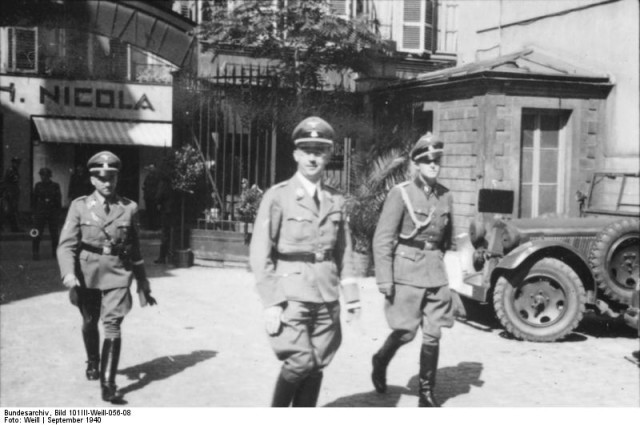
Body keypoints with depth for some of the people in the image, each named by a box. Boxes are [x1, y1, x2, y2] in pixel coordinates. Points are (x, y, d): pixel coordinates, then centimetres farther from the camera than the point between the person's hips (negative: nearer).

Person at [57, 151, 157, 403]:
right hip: (87, 274, 1)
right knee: (89, 323, 18)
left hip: (117, 274, -1)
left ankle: (108, 384, -12)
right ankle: (93, 363, 45)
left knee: (112, 326, -13)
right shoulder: (80, 206, -1)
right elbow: (67, 244, -7)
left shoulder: (129, 208, 1)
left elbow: (135, 248, 9)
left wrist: (143, 283, 13)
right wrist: (68, 274, -24)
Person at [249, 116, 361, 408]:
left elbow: (343, 252, 15)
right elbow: (260, 254, -7)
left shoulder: (336, 200, 10)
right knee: (300, 362, -12)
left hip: (326, 296, 5)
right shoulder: (277, 196, -4)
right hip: (290, 293, -4)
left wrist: (351, 294, 7)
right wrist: (270, 302, -12)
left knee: (316, 367, 6)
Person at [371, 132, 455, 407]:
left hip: (436, 271, 4)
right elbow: (382, 239, -9)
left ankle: (427, 395, 14)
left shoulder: (445, 196, 7)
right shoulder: (401, 193, -8)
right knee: (405, 332, -2)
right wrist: (384, 279, -13)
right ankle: (380, 361, 30)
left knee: (432, 335, 3)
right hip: (407, 270, -4)